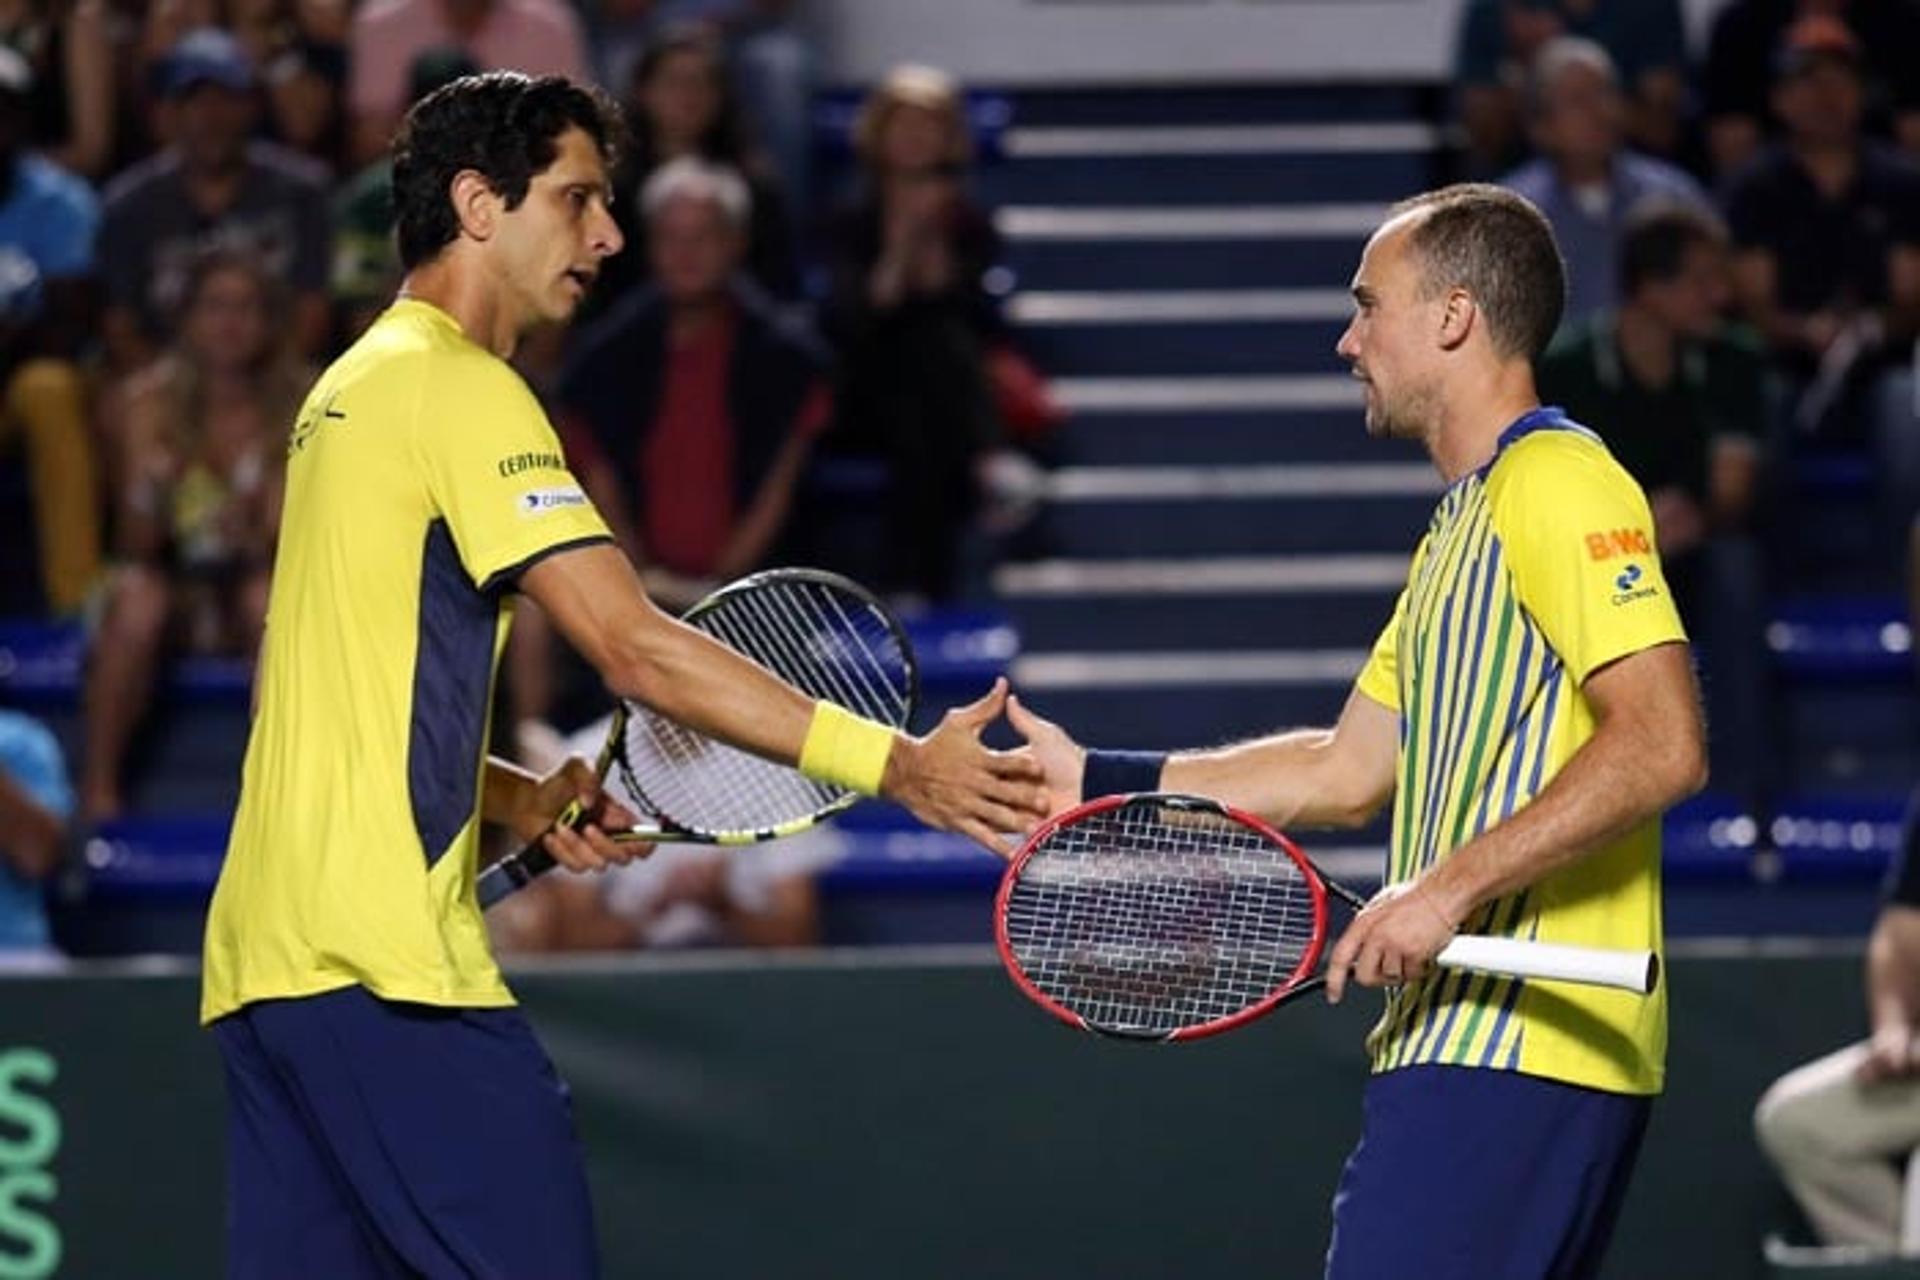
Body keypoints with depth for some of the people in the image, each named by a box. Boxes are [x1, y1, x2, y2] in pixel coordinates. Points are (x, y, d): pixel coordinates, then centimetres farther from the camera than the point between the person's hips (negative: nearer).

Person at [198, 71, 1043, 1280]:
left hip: (265, 951, 10)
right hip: (384, 954, -10)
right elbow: (637, 648, -17)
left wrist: (521, 800, 11)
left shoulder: (352, 387, 21)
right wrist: (898, 766, -18)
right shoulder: (461, 387, -8)